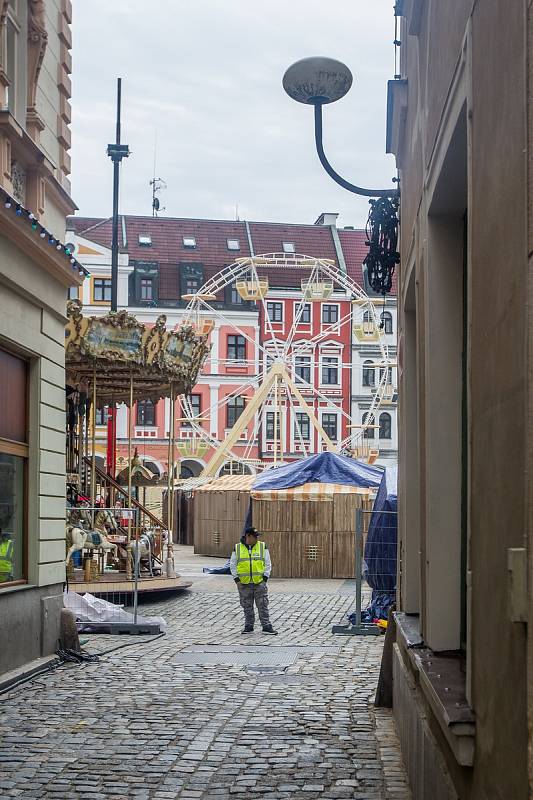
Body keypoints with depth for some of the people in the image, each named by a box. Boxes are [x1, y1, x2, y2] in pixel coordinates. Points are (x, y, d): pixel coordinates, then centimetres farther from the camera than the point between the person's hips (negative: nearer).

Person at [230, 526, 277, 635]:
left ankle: (266, 626, 0)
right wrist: (236, 578, -2)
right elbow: (232, 565, 7)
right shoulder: (237, 548, 3)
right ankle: (249, 627, 16)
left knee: (263, 605, -2)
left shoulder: (262, 547, 4)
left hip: (259, 582, 0)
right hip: (244, 584, 1)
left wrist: (265, 576, -3)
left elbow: (268, 564, 7)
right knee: (247, 607, 7)